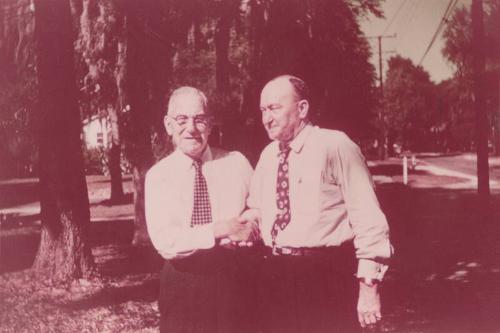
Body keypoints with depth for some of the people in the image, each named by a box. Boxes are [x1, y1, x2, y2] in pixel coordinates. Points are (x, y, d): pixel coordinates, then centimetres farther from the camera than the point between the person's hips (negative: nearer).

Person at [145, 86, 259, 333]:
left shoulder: (237, 163, 3)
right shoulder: (158, 175, -1)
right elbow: (164, 242, -11)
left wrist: (252, 226, -10)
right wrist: (217, 231, -20)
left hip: (233, 277, 1)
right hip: (183, 283, -1)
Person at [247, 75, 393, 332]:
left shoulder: (335, 146, -12)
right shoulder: (268, 154, 10)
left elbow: (368, 221, -14)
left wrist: (369, 286, -16)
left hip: (325, 279, -6)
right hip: (274, 276, 6)